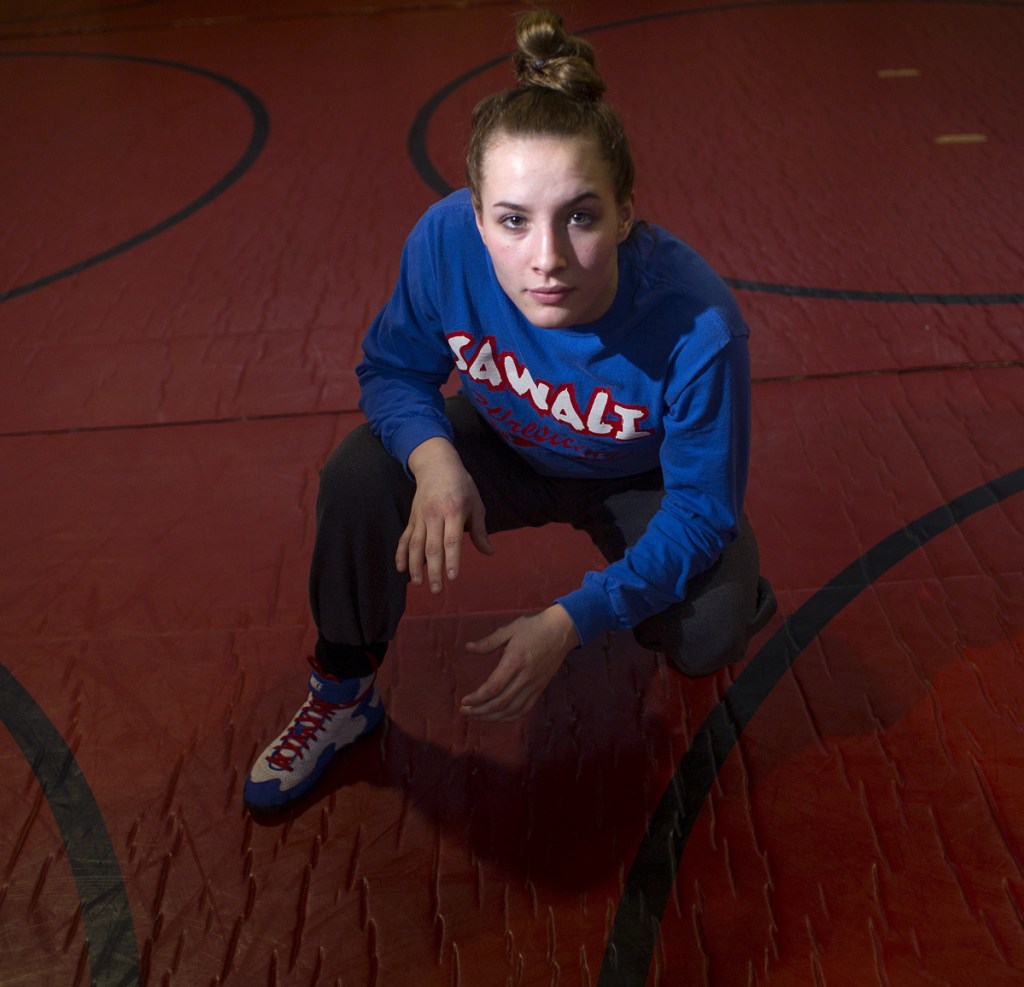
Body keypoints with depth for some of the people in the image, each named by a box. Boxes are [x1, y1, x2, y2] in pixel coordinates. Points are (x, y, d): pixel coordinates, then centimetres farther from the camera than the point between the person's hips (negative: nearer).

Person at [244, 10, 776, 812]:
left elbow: (702, 510, -27)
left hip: (645, 481, -2)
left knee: (706, 633, -27)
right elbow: (392, 369, -13)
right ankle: (343, 697, 3)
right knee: (359, 479, -24)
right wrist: (433, 457, -36)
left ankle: (730, 601, 15)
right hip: (504, 449, 2)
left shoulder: (696, 321, -39)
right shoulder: (446, 241, -33)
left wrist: (573, 619, -36)